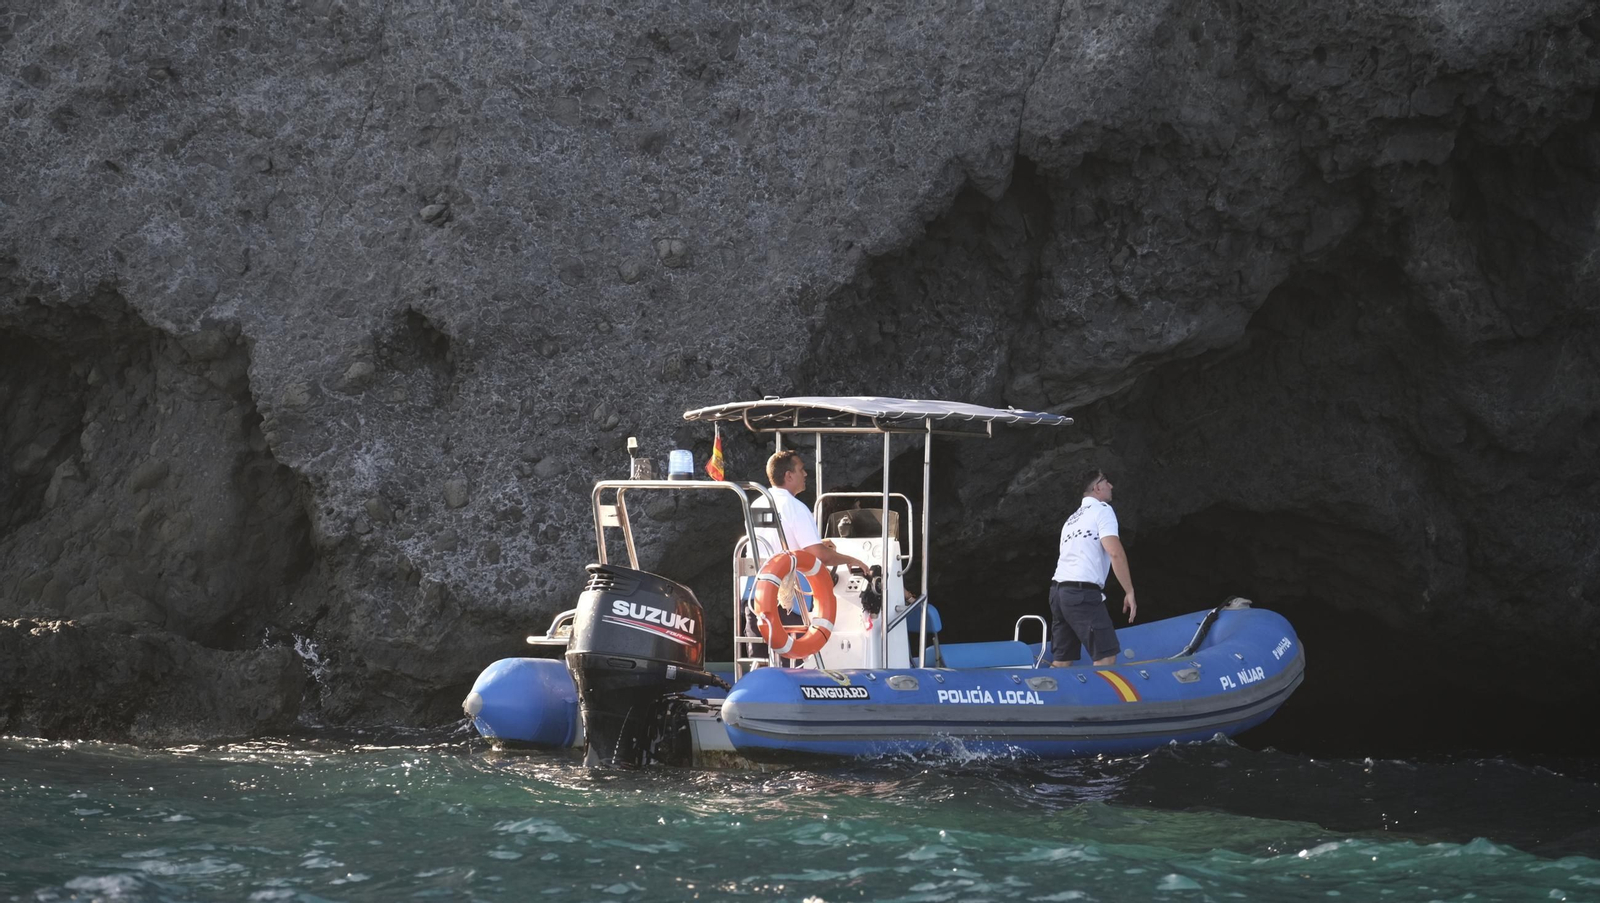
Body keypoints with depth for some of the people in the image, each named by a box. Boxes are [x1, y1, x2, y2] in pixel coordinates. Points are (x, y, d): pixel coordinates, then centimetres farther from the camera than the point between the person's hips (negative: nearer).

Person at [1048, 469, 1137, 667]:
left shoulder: (1072, 518, 26)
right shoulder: (1102, 509, 0)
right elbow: (1115, 553, -12)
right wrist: (1129, 592, -10)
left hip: (1058, 590, 9)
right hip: (1083, 592, -9)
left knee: (1062, 661, 7)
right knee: (1106, 657, -10)